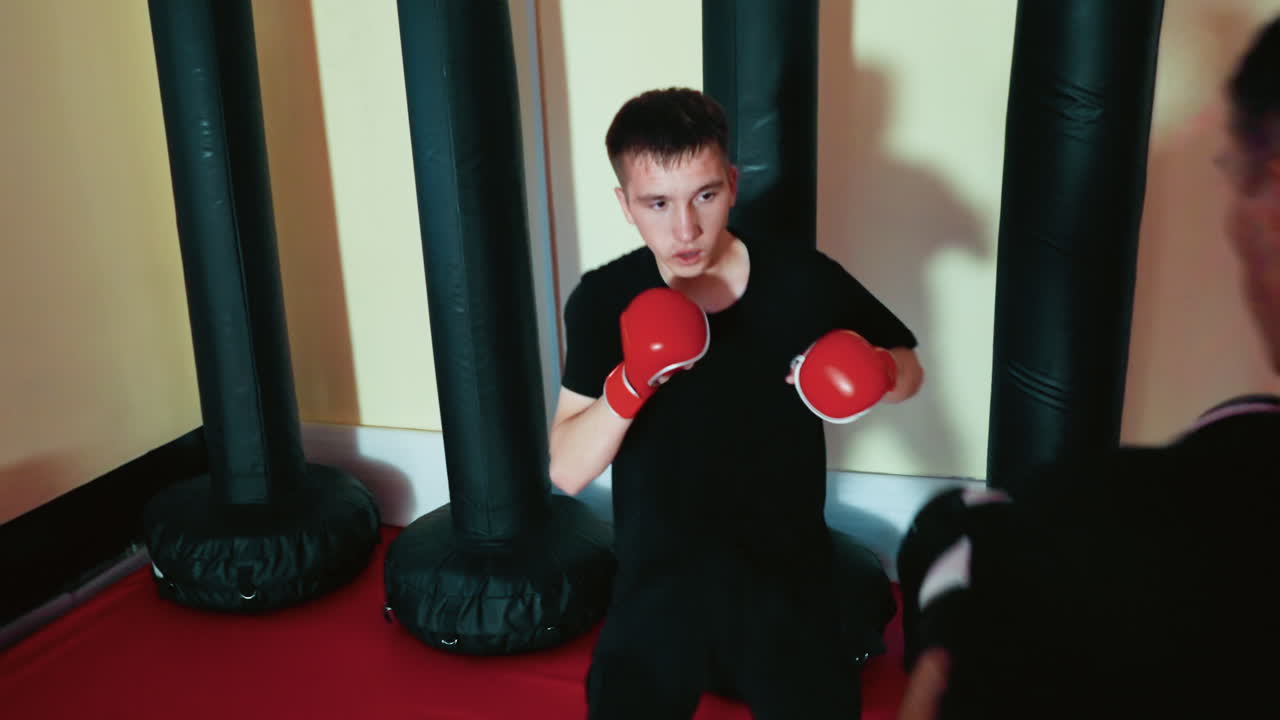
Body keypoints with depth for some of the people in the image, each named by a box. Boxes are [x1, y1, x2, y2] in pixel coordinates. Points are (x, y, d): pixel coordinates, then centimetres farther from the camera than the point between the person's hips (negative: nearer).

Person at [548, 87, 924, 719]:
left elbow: (908, 372, 3)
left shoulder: (802, 278, -13)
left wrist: (876, 373, -20)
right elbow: (567, 474, -13)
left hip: (789, 572, 0)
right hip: (657, 583, 0)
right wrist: (628, 387, -30)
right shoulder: (604, 301, -12)